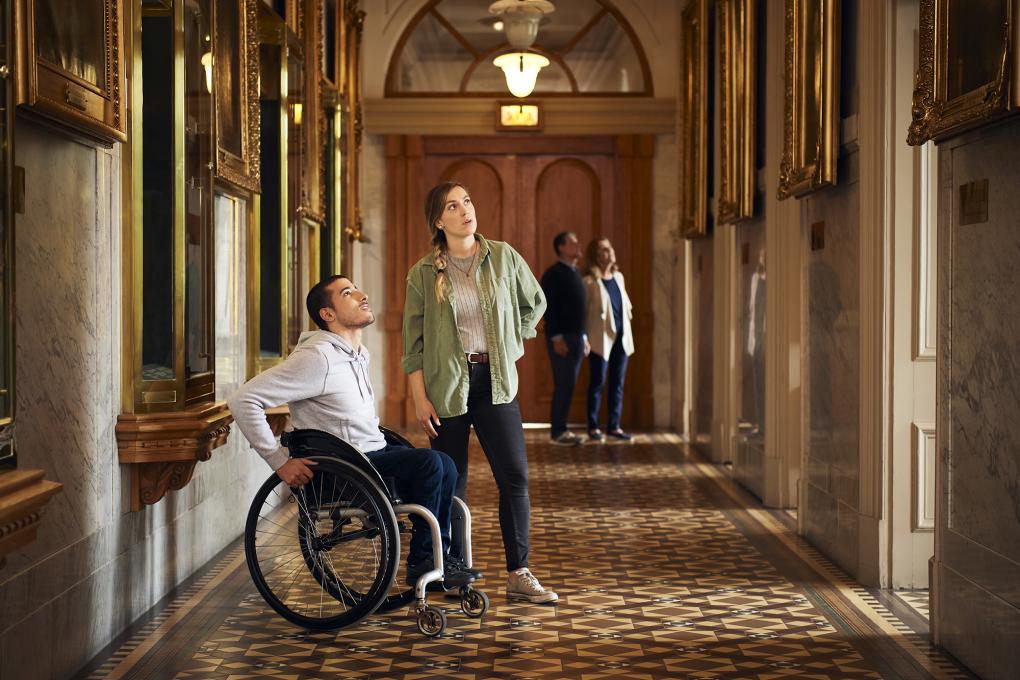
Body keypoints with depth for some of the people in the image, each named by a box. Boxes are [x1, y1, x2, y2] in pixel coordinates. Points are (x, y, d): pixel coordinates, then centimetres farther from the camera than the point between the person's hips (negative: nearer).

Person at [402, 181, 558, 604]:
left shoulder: (503, 258, 3)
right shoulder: (423, 274, -1)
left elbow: (535, 303, 19)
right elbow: (413, 343, 0)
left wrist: (514, 344, 9)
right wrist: (419, 399, -6)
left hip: (495, 382, 2)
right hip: (447, 384, -2)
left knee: (515, 477, -4)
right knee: (451, 482, 4)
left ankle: (518, 575, 3)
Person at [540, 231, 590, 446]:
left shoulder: (575, 274, 17)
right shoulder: (553, 274, -8)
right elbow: (549, 307, -14)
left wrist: (584, 337, 18)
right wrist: (557, 338, -19)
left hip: (577, 337, 8)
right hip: (561, 338, -8)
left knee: (569, 384, 8)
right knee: (563, 384, -8)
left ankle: (560, 428, 14)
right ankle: (557, 431, -1)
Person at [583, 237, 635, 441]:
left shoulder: (618, 277, 11)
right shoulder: (589, 282, -9)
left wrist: (626, 332, 12)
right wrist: (584, 340, -13)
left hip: (621, 337, 6)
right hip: (601, 338, -6)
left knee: (618, 384, 8)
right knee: (597, 382, 1)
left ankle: (614, 426, 15)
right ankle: (593, 427, 9)